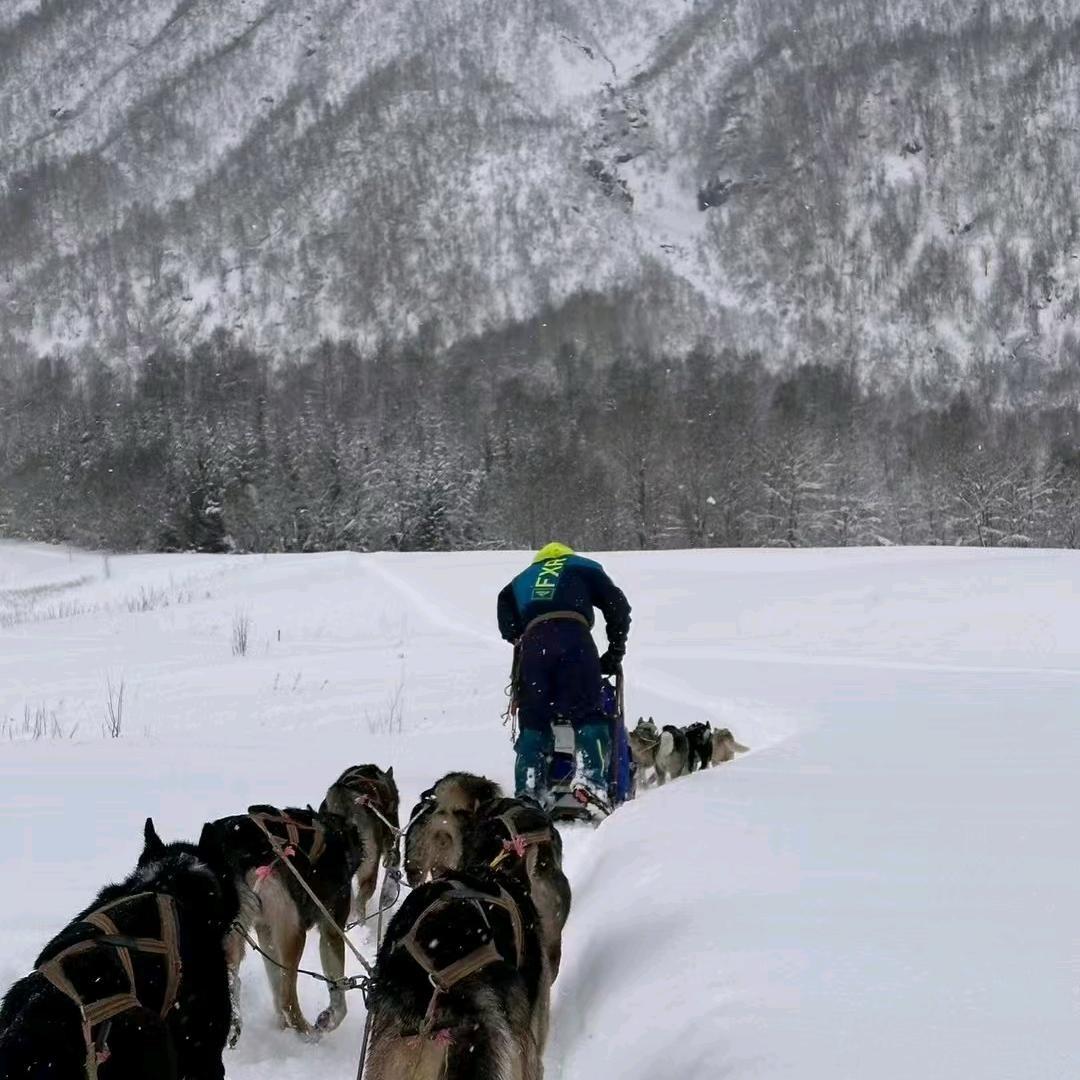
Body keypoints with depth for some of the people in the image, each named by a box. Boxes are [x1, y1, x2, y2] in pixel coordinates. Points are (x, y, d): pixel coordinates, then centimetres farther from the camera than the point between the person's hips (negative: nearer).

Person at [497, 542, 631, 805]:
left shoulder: (521, 580, 36)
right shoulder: (584, 569, 28)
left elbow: (507, 625, 20)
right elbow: (618, 608, 20)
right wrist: (615, 653, 24)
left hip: (533, 643, 3)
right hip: (575, 640, -2)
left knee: (533, 722, 8)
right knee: (588, 714, -1)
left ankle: (527, 791, -3)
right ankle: (590, 779, -19)